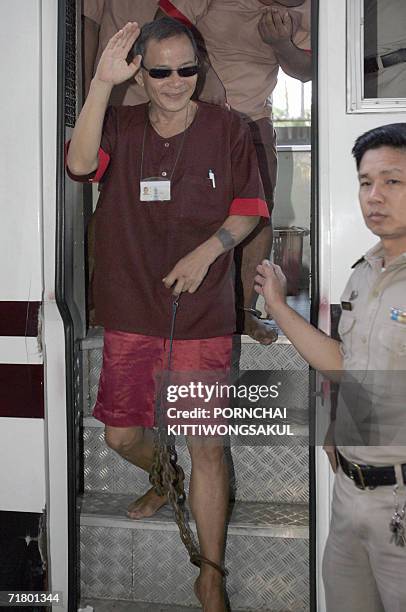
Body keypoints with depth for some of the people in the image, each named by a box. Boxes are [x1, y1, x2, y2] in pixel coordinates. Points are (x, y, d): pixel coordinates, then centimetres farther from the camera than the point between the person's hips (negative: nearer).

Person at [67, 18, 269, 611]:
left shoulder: (226, 129, 1)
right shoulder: (120, 125, 4)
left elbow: (249, 210, 2)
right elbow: (81, 164, -17)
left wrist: (205, 252, -14)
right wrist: (101, 83, -26)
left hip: (202, 316, -2)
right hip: (130, 314, 3)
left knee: (207, 445, -2)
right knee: (121, 436, 11)